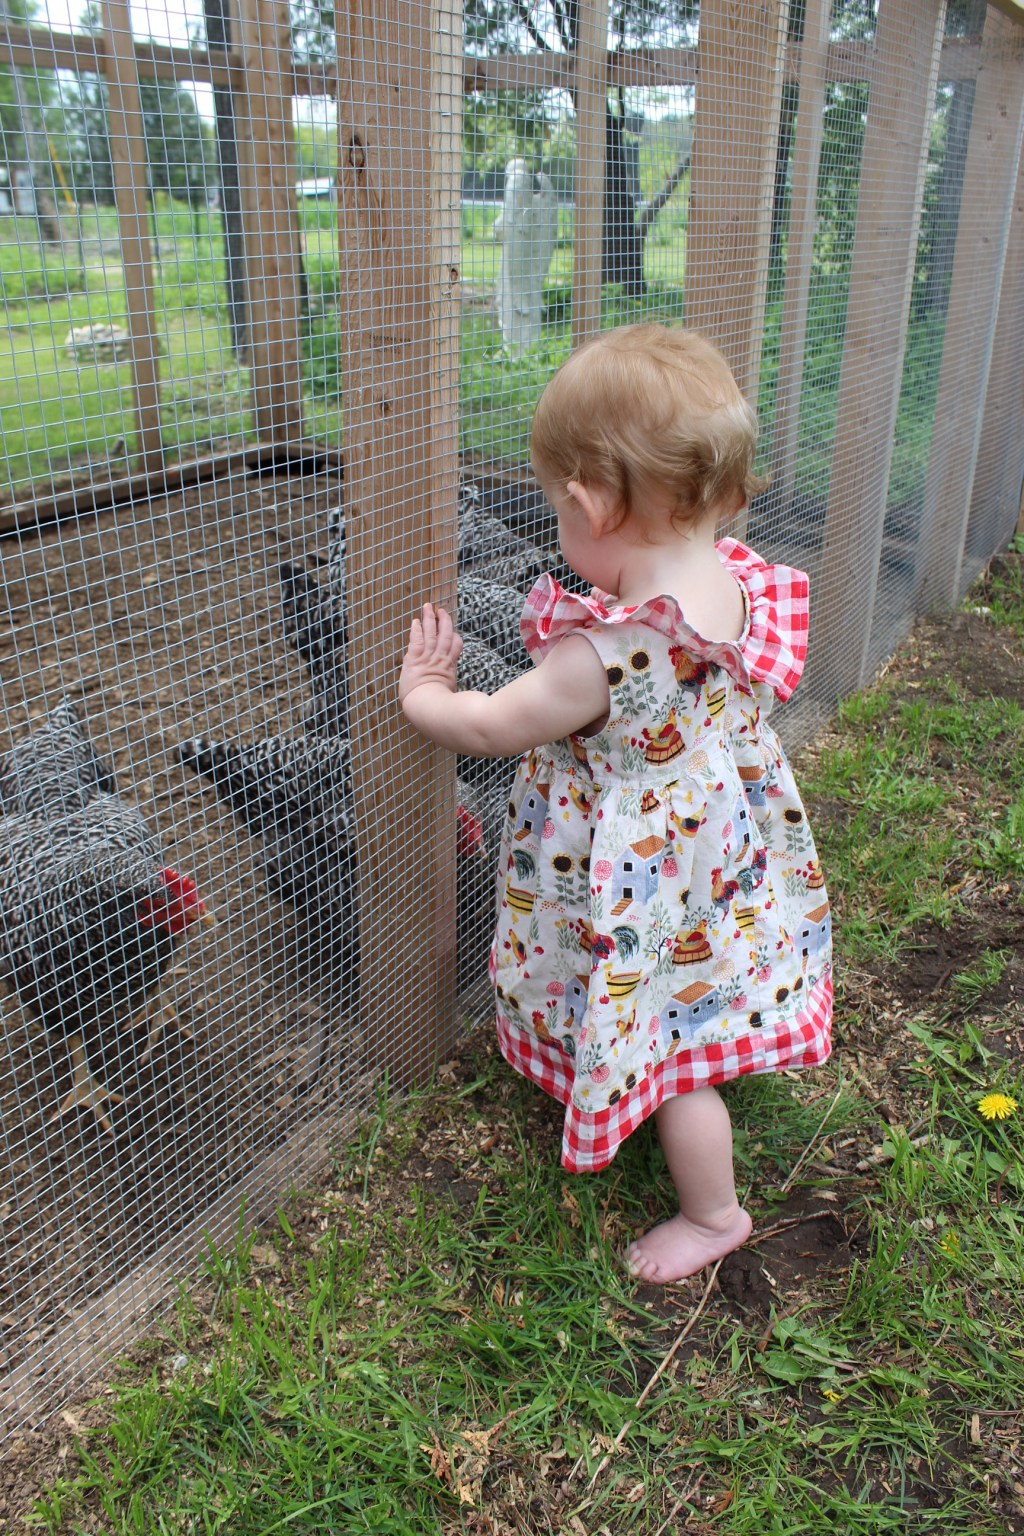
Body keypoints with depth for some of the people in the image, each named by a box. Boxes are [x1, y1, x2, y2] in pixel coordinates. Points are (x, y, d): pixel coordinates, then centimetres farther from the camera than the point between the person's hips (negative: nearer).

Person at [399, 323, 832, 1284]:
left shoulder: (604, 653, -36)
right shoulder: (738, 586, -13)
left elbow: (492, 726, -20)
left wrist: (422, 692, -2)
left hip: (648, 891, -8)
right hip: (724, 844, 8)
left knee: (662, 1044, 14)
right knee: (689, 1028, 29)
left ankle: (714, 1214, 36)